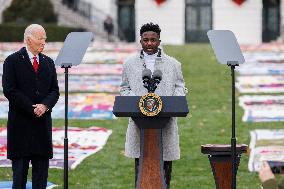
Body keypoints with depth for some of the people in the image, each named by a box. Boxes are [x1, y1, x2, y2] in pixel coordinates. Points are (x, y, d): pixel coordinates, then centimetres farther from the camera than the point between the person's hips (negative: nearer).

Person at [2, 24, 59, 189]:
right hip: (20, 123, -4)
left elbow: (55, 90, 10)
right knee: (20, 168, 0)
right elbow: (9, 90, -10)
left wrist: (45, 105, -11)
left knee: (42, 167, 5)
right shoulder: (13, 61, -2)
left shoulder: (48, 62, 13)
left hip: (43, 122, 5)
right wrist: (31, 108, -13)